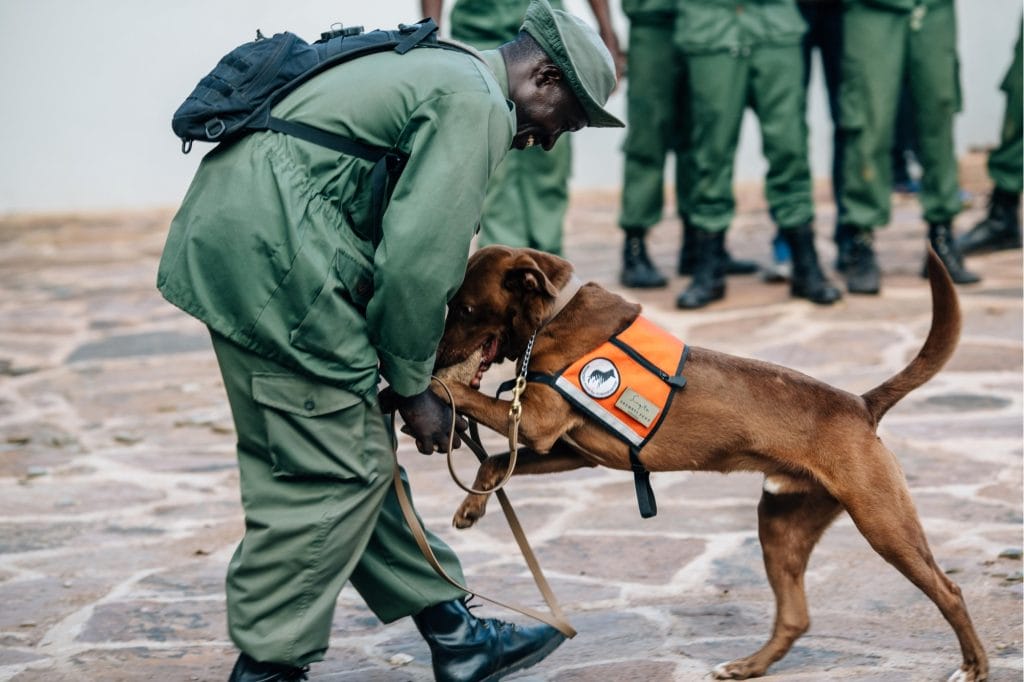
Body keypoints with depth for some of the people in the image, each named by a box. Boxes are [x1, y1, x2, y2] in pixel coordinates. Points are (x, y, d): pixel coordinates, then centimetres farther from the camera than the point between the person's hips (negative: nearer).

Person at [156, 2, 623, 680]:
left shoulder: (434, 71, 24)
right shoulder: (476, 103, -8)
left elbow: (408, 238, 24)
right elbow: (419, 259, -14)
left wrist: (419, 368, 20)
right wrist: (413, 385, -3)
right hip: (273, 261, -11)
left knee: (354, 456, 14)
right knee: (333, 473, -4)